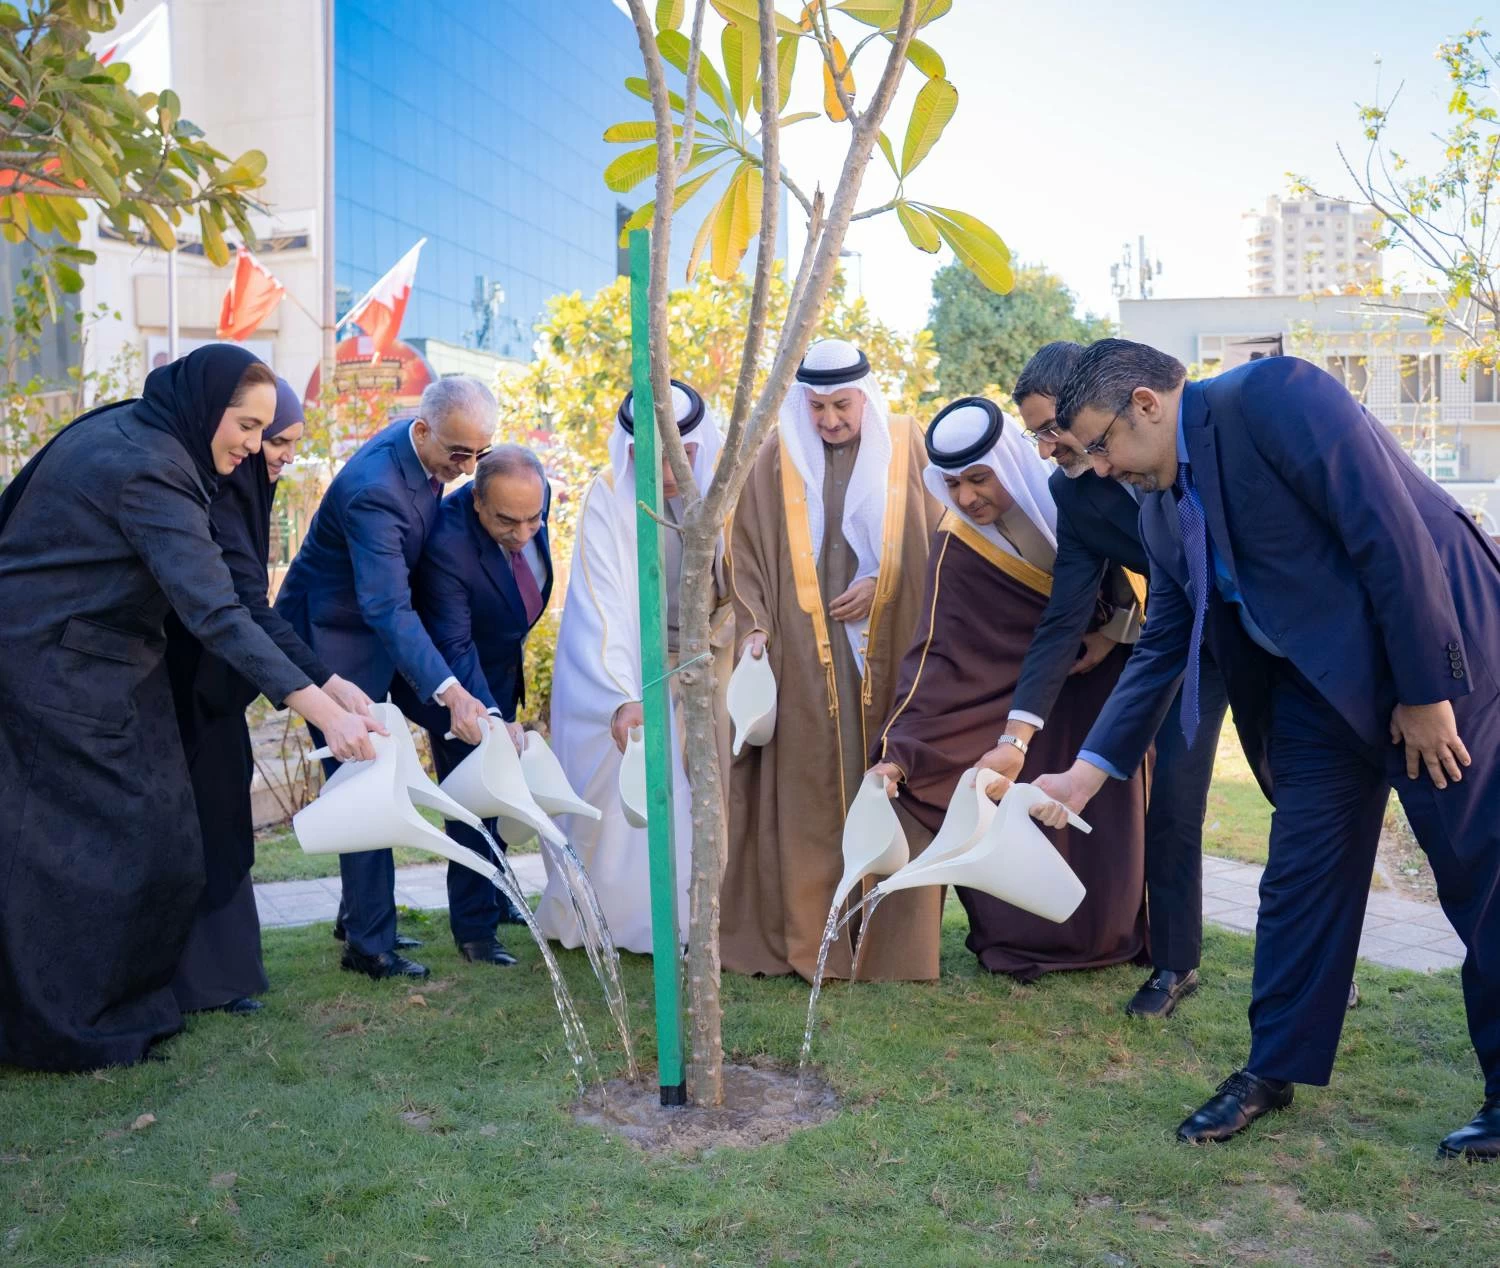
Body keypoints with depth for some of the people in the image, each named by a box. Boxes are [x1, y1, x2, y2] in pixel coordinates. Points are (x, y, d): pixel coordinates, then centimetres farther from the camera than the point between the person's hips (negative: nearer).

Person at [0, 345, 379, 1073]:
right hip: (66, 672, -10)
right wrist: (321, 710, -37)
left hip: (84, 662, 10)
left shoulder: (125, 429, 6)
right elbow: (215, 614, -32)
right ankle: (77, 1026, 10)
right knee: (101, 840, -3)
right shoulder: (147, 470, -24)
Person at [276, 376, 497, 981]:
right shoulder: (373, 489, -34)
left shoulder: (425, 448, -6)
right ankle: (370, 943, 4)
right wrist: (449, 691, -51)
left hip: (377, 631, 9)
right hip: (333, 636, -9)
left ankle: (358, 913, 30)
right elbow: (388, 608, -41)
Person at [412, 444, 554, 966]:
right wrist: (493, 720, -46)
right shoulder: (447, 547, -39)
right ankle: (474, 928, 9)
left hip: (504, 667, 7)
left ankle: (493, 896, 38)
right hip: (459, 682, -7)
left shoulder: (537, 494, -18)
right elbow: (455, 649, -37)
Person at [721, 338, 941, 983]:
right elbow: (746, 549, 5)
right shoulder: (776, 458, 5)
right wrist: (754, 626, -6)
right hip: (803, 653, 0)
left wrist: (883, 583, -7)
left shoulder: (907, 447, 5)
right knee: (807, 790, -1)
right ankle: (809, 939, 7)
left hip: (889, 650, 0)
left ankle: (892, 939, 12)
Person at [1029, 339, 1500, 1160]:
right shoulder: (1162, 511, 6)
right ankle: (1275, 1068, 25)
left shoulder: (1272, 396, -18)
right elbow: (1163, 649, 12)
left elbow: (1390, 529, -22)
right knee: (1300, 881, 10)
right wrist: (1087, 772, 7)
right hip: (1319, 690, 8)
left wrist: (1427, 692, -19)